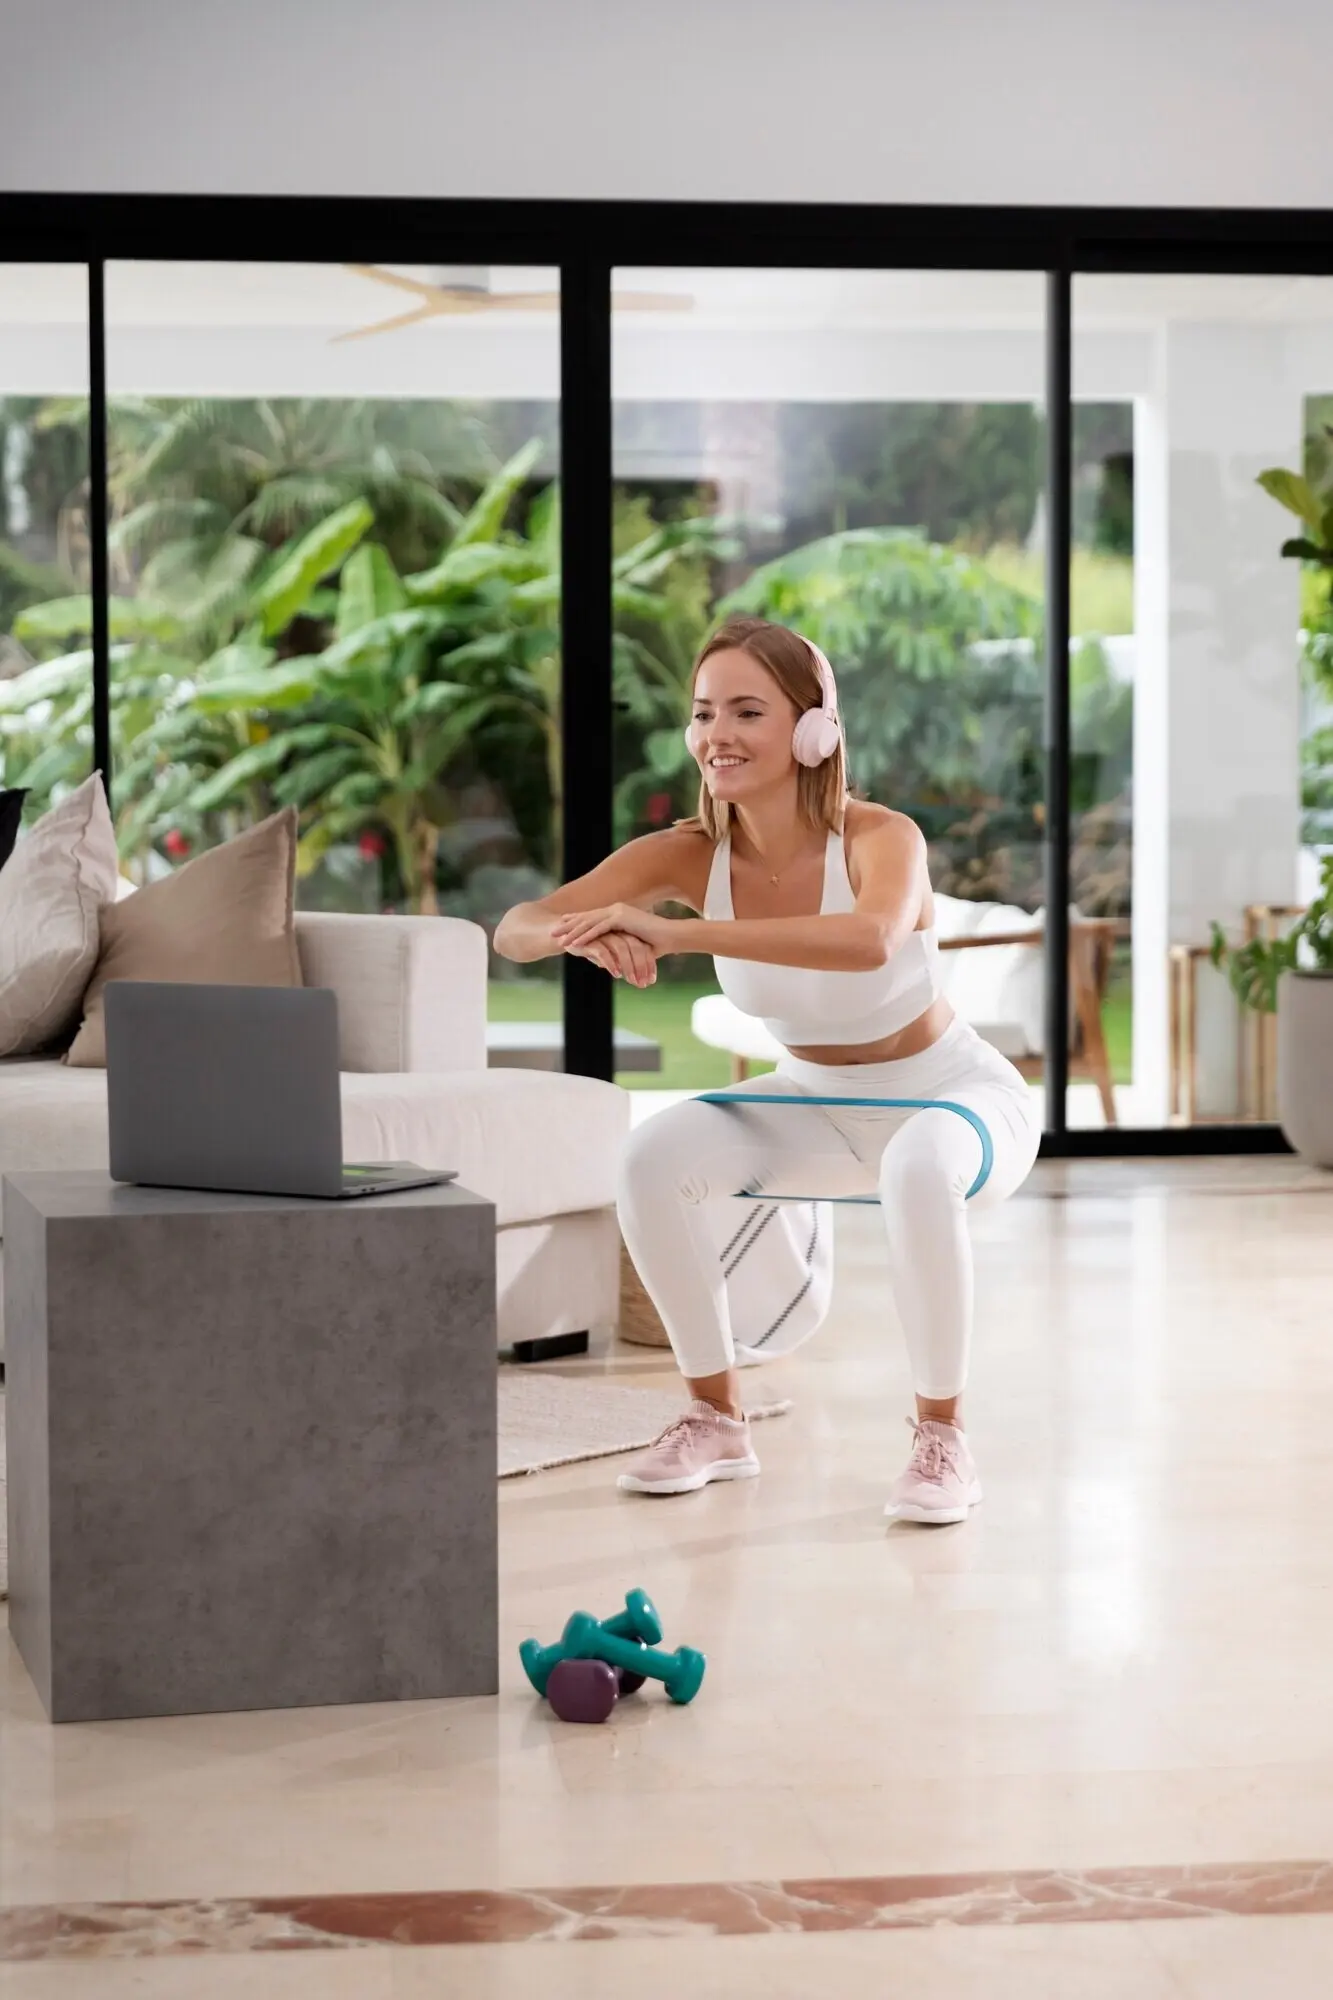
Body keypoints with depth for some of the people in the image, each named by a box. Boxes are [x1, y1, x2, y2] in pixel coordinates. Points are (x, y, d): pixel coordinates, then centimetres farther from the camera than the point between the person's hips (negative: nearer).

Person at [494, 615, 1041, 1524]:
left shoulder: (879, 837, -28)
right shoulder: (689, 855, -16)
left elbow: (871, 942, -53)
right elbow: (517, 929, -26)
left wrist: (675, 933, -57)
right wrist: (587, 931, -50)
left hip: (956, 1095, -5)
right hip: (815, 1102, 5)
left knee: (919, 1168, -38)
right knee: (654, 1157, -20)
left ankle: (943, 1435, -16)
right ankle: (718, 1417, -1)